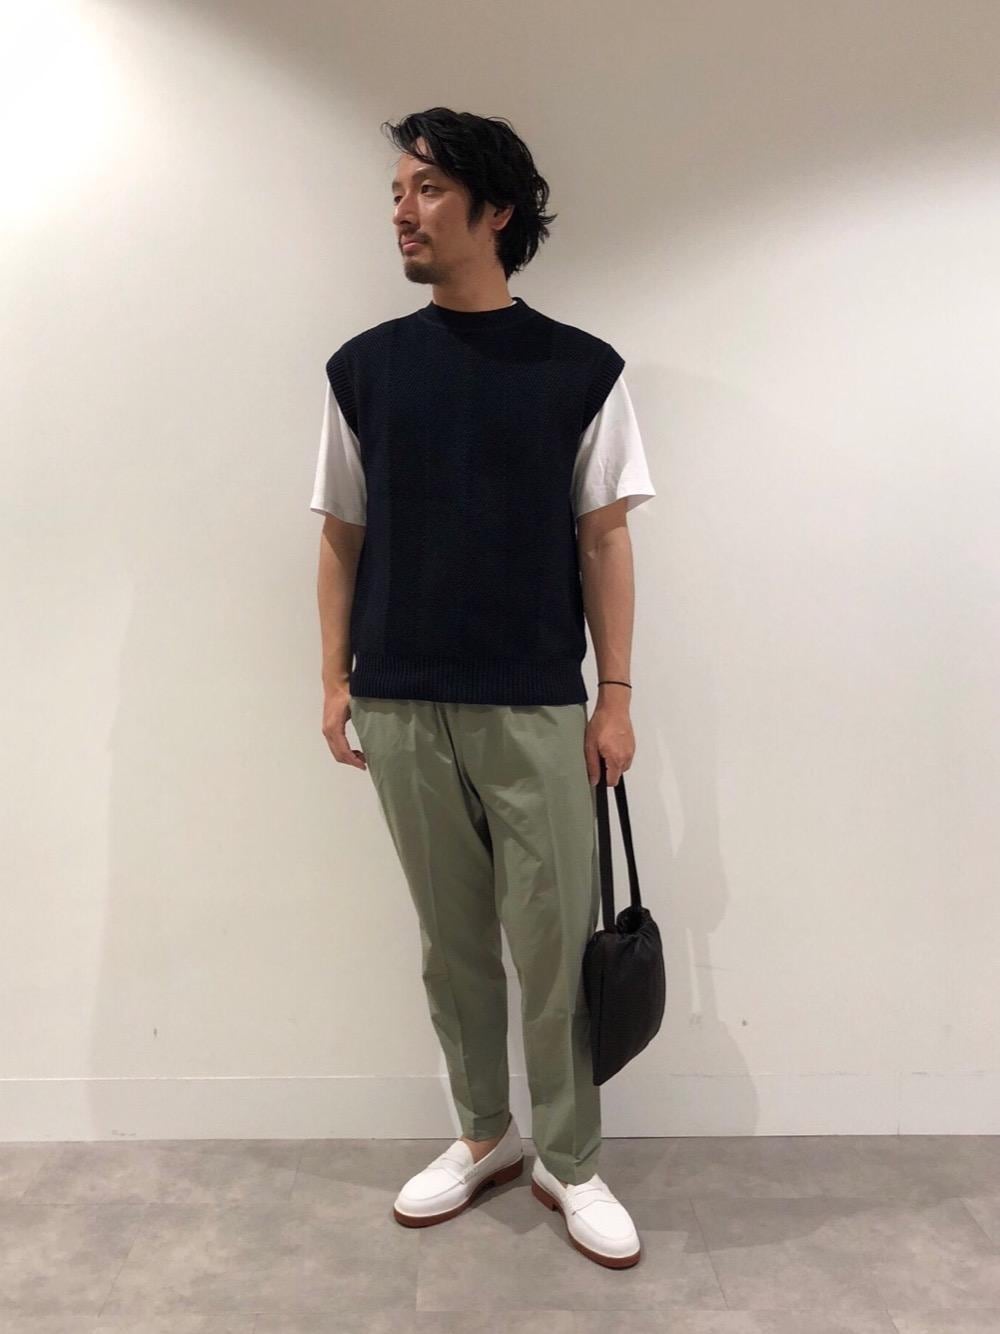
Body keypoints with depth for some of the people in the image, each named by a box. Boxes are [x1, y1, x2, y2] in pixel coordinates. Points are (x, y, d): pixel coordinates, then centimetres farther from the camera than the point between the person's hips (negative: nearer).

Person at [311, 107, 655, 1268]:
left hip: (537, 708, -2)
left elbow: (604, 540, 0)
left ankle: (570, 1163, 25)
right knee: (451, 941, 13)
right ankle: (483, 1134, 34)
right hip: (400, 708, 2)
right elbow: (341, 536, 9)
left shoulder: (580, 369, 0)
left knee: (555, 944, 5)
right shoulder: (363, 367, 6)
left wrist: (616, 694, -4)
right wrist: (334, 678, 3)